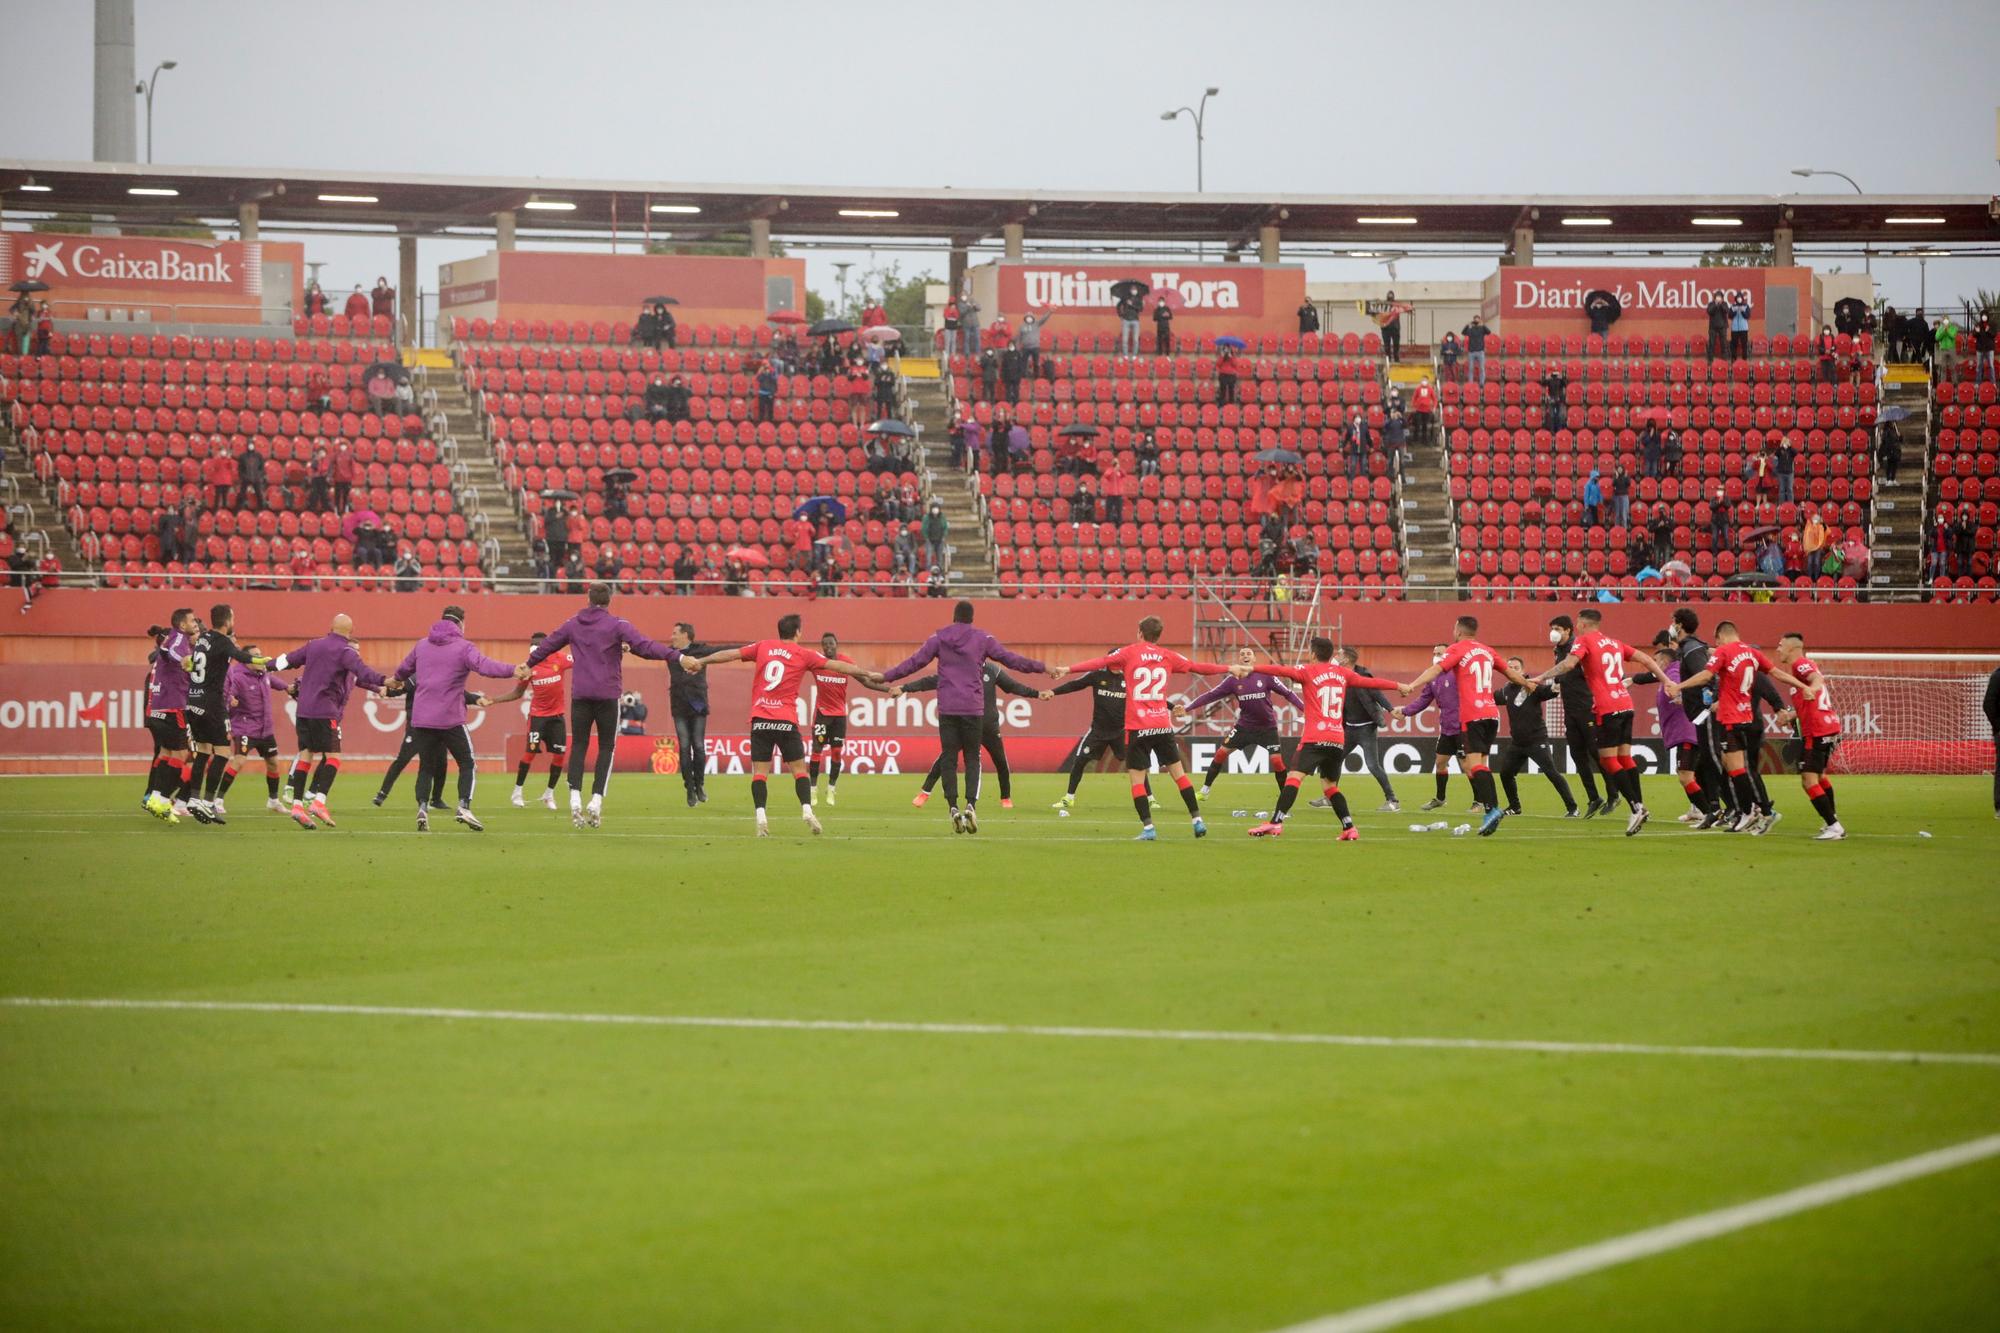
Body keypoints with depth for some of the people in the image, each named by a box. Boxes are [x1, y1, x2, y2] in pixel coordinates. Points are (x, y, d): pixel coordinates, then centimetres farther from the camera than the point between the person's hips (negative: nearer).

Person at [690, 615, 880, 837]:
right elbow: (836, 666, 4)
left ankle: (761, 816, -11)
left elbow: (730, 654, 13)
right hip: (786, 721, -2)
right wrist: (868, 674, 11)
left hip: (760, 718, 2)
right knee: (799, 768, 7)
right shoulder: (803, 654, 3)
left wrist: (700, 661, 24)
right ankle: (807, 810, -9)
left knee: (758, 770, 3)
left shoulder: (763, 647, 9)